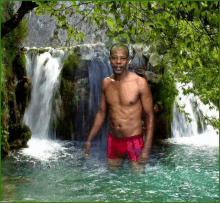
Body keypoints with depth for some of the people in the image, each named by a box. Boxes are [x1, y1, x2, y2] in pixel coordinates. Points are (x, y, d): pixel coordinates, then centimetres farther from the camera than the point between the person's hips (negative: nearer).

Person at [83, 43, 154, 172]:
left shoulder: (140, 83, -12)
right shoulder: (106, 83, 3)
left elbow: (150, 116, -10)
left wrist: (147, 147, -16)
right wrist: (89, 140, 10)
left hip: (134, 141, -4)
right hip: (113, 141, 4)